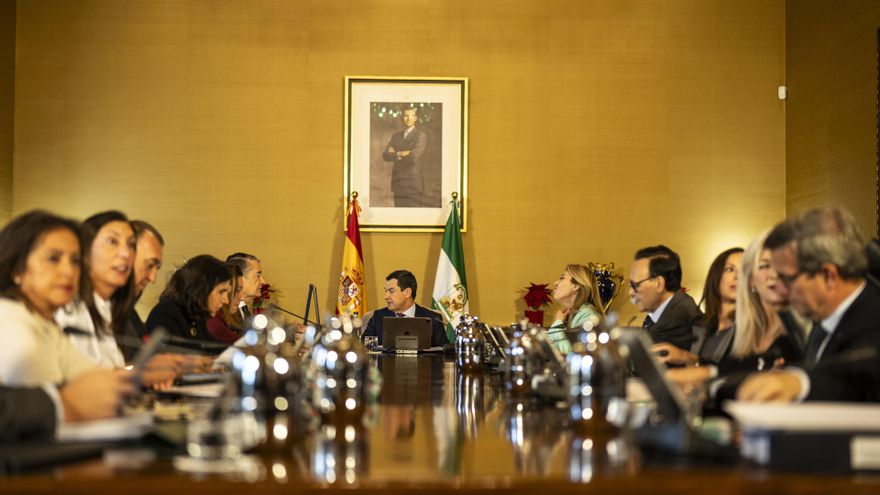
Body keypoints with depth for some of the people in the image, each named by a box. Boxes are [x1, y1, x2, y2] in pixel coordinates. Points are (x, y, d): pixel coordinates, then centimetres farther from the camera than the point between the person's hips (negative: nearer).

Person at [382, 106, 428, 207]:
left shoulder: (421, 136, -6)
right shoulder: (396, 136, 14)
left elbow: (414, 156, -21)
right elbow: (386, 156, 1)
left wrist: (395, 154, -7)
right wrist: (400, 154, -15)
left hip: (413, 182, -6)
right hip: (398, 183, 6)